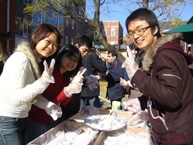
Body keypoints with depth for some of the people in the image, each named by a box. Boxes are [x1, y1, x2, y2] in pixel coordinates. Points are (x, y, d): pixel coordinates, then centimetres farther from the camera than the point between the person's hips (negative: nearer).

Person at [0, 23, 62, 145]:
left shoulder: (36, 61, 9)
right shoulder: (21, 58, -19)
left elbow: (32, 93, 8)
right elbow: (15, 97, -24)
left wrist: (49, 106, -9)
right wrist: (42, 82, -36)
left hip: (21, 118, 9)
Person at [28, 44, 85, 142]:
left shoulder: (66, 76, 3)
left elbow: (63, 103, -1)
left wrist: (73, 90, -16)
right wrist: (68, 90, -32)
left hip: (54, 120, 8)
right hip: (38, 121, -8)